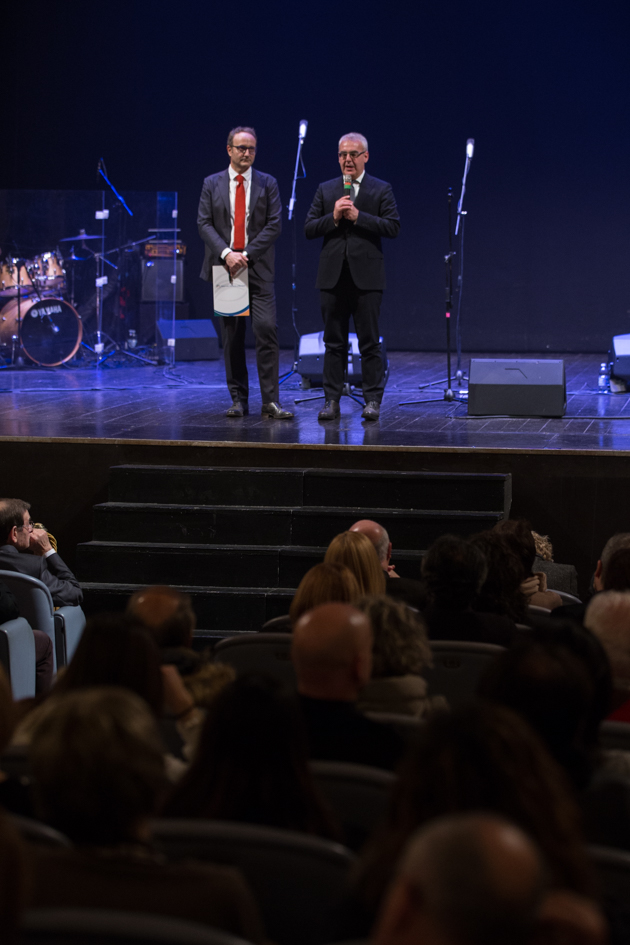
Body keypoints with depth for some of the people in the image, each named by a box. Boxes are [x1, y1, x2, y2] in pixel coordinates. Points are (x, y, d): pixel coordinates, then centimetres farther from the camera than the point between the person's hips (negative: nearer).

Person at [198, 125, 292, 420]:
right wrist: (226, 253, -14)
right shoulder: (212, 184, 8)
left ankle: (270, 401, -10)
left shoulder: (268, 184, 6)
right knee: (232, 337, 4)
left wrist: (246, 255, -12)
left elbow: (274, 224, -1)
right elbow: (204, 223, 1)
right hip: (223, 266, 1)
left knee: (266, 330, -12)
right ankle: (238, 399, 11)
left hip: (257, 267, -1)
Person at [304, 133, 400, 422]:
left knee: (369, 342, -1)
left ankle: (372, 400, 5)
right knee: (334, 342, 5)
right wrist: (333, 218, -10)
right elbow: (308, 229, 6)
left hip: (366, 276, -3)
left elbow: (393, 227, -8)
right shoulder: (325, 190, 12)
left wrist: (358, 216, -14)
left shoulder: (381, 190, 4)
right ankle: (332, 400, 8)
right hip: (332, 276, 3)